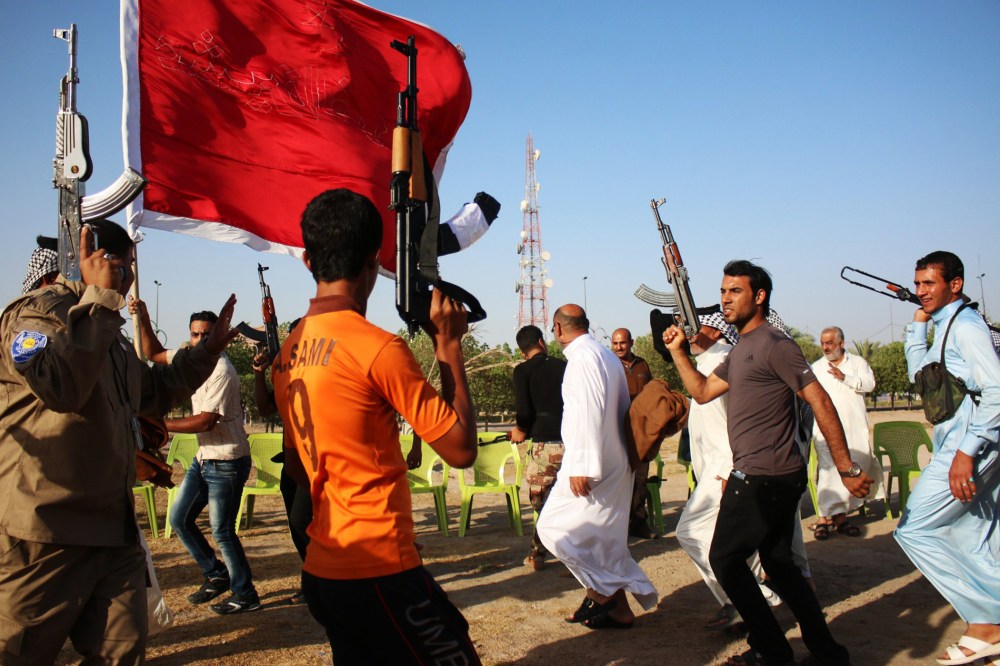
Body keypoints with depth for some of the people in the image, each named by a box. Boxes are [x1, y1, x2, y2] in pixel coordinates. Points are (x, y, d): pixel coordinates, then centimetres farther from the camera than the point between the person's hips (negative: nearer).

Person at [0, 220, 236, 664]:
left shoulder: (108, 330, 21)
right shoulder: (38, 310, -10)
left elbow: (155, 391, 33)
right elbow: (59, 385, -31)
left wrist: (209, 349, 24)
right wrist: (100, 295, -23)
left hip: (112, 525, 9)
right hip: (45, 531, -9)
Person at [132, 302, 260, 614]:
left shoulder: (221, 370, -20)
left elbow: (205, 422, -23)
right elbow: (154, 353, 20)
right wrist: (143, 317, 8)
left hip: (227, 462, -9)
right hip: (203, 458, 9)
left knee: (222, 531, -3)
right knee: (179, 519, 15)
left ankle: (245, 596, 12)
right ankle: (217, 575, 29)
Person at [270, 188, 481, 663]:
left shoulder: (286, 354, 6)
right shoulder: (379, 347, -18)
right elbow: (461, 449, -14)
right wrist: (448, 344, -7)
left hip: (321, 570, 8)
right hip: (378, 571, -8)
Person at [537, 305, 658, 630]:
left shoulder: (582, 357, -14)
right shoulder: (607, 356, 16)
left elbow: (589, 411, -23)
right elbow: (623, 408, 19)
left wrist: (581, 466, -23)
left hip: (592, 463, -10)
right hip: (615, 463, 10)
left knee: (554, 528, -6)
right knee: (604, 537, 14)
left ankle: (601, 590, -2)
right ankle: (616, 607, 19)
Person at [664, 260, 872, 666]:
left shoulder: (774, 345, -14)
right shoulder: (740, 350, 16)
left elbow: (820, 402, -18)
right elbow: (703, 391, 20)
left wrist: (847, 468, -20)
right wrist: (677, 351, 12)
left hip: (763, 478, -10)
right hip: (774, 478, 10)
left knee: (725, 558, 0)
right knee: (778, 563, 16)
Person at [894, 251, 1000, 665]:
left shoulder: (965, 324, -12)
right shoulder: (945, 326, 17)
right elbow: (919, 374, 23)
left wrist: (966, 452, -24)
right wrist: (917, 325, 15)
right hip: (961, 445, 10)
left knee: (913, 529, -7)